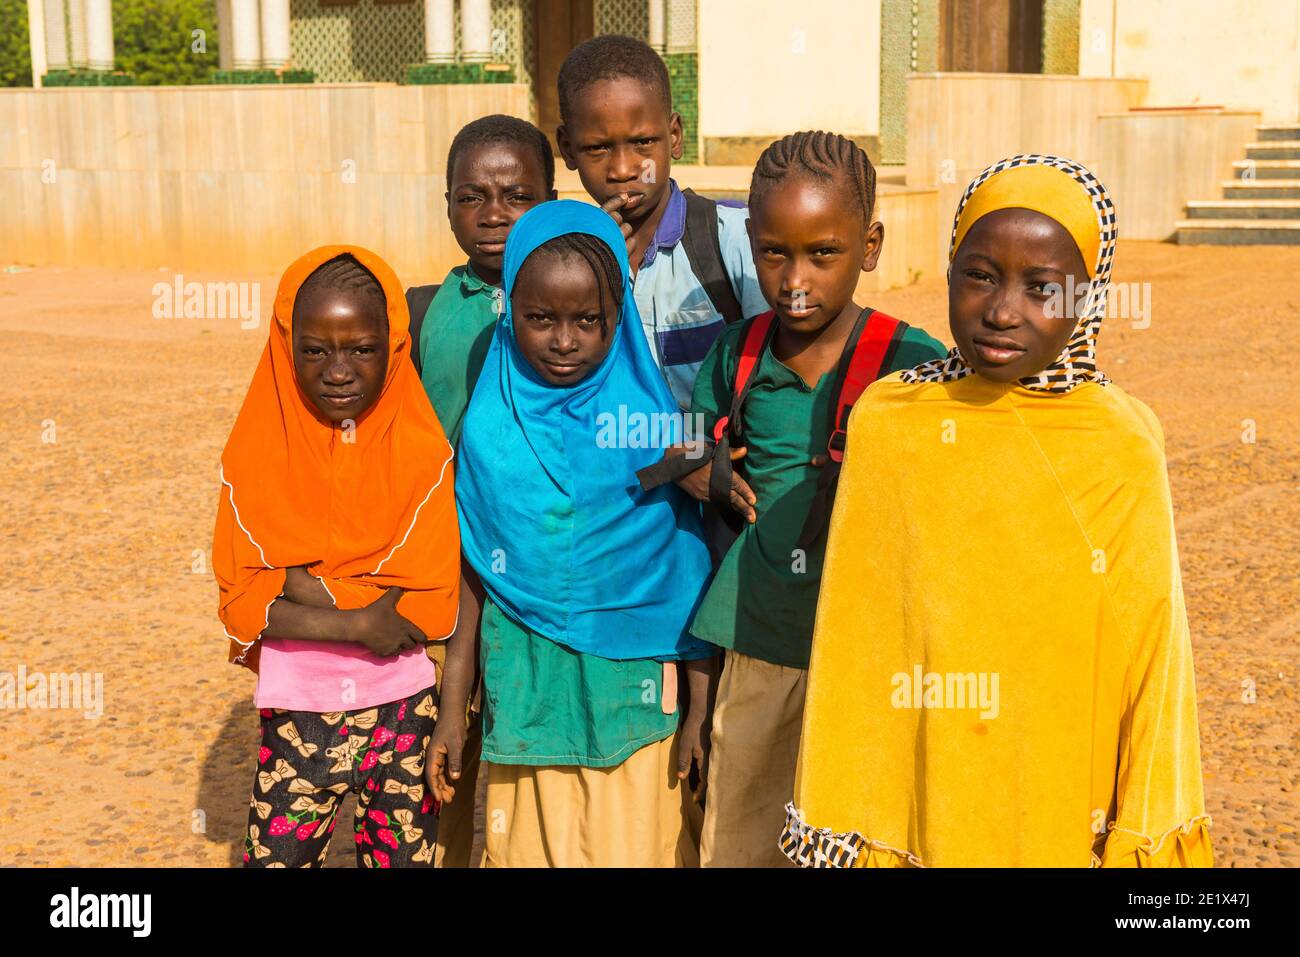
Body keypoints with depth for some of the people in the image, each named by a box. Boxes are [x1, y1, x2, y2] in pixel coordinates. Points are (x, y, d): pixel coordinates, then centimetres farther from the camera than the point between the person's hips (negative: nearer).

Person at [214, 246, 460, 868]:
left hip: (402, 707, 0)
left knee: (402, 858, 11)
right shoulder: (257, 455, -4)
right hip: (295, 709, 0)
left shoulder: (423, 451, -6)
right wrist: (357, 624, -19)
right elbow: (239, 602, -8)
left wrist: (295, 582, -15)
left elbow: (433, 603, -14)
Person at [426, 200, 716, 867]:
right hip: (525, 689, 2)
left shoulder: (653, 418, -5)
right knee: (528, 850, 10)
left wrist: (699, 710, -3)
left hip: (633, 687, -1)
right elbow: (471, 571, 4)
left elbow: (689, 572, -3)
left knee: (635, 849, 6)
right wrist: (450, 710, 6)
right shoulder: (489, 424, -1)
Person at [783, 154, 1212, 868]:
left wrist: (1147, 834, 2)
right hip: (919, 811, 0)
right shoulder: (889, 423, -8)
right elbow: (850, 648, -3)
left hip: (1070, 824, 0)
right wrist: (841, 828, 0)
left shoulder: (1124, 446, -7)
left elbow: (1151, 657, -1)